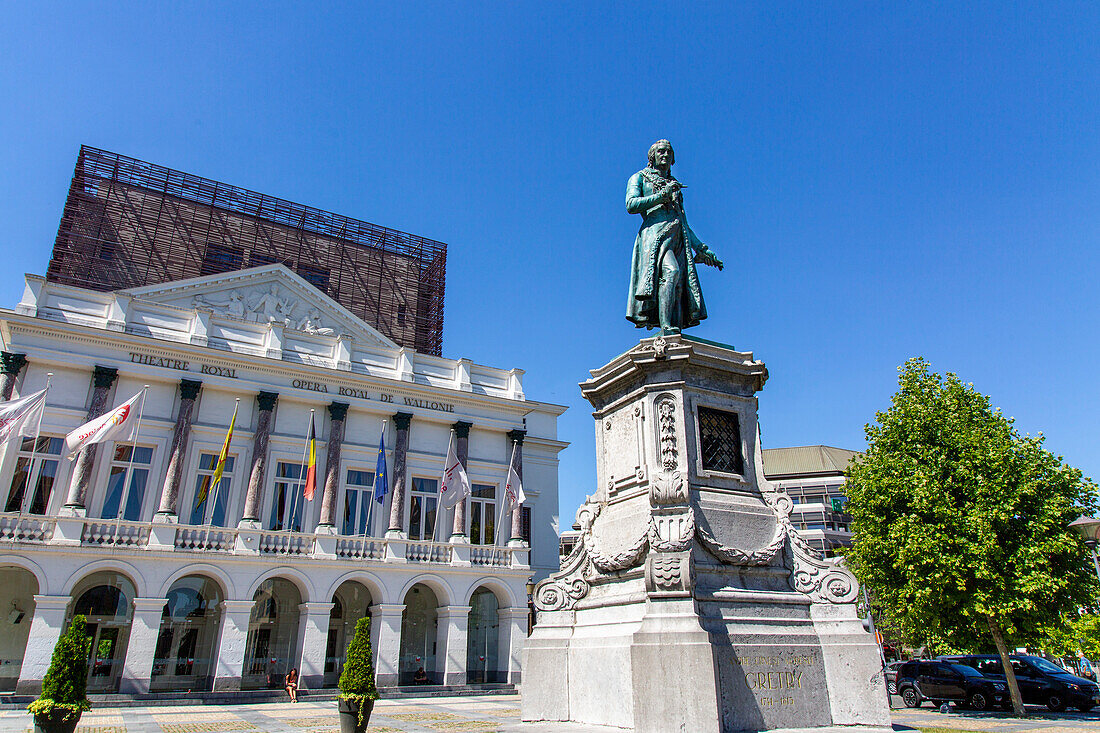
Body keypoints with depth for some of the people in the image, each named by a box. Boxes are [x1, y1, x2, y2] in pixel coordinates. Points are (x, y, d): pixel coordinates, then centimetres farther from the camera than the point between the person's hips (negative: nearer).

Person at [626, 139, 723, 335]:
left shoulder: (674, 185, 34)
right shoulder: (640, 178, 19)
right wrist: (662, 196, -6)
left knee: (679, 286, -12)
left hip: (678, 238, 6)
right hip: (655, 232, -5)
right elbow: (631, 205, -1)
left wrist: (702, 249, 23)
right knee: (671, 271, -32)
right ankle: (665, 326, -39)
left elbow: (684, 224, 31)